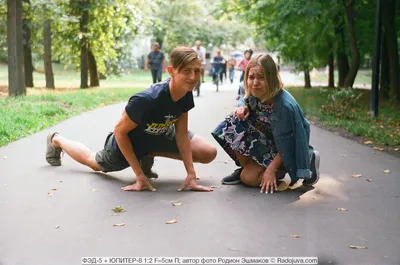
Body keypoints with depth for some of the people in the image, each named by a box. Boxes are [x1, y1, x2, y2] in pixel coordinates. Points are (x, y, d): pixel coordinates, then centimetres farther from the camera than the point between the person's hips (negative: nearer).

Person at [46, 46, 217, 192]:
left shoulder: (186, 94, -26)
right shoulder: (146, 100, -44)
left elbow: (181, 134, -18)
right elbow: (119, 131, -31)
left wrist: (191, 174, -26)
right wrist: (140, 176, -32)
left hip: (159, 136, 5)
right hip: (129, 140, -4)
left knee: (209, 153, -6)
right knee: (95, 163, 24)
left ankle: (149, 155, 11)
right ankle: (56, 140, 54)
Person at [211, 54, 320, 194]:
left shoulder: (284, 105, -35)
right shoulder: (253, 93, -15)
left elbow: (286, 144, -24)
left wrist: (271, 169, -21)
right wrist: (245, 109, -16)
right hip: (267, 137, 6)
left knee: (249, 178, -15)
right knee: (235, 126, -16)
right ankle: (245, 167, 5)